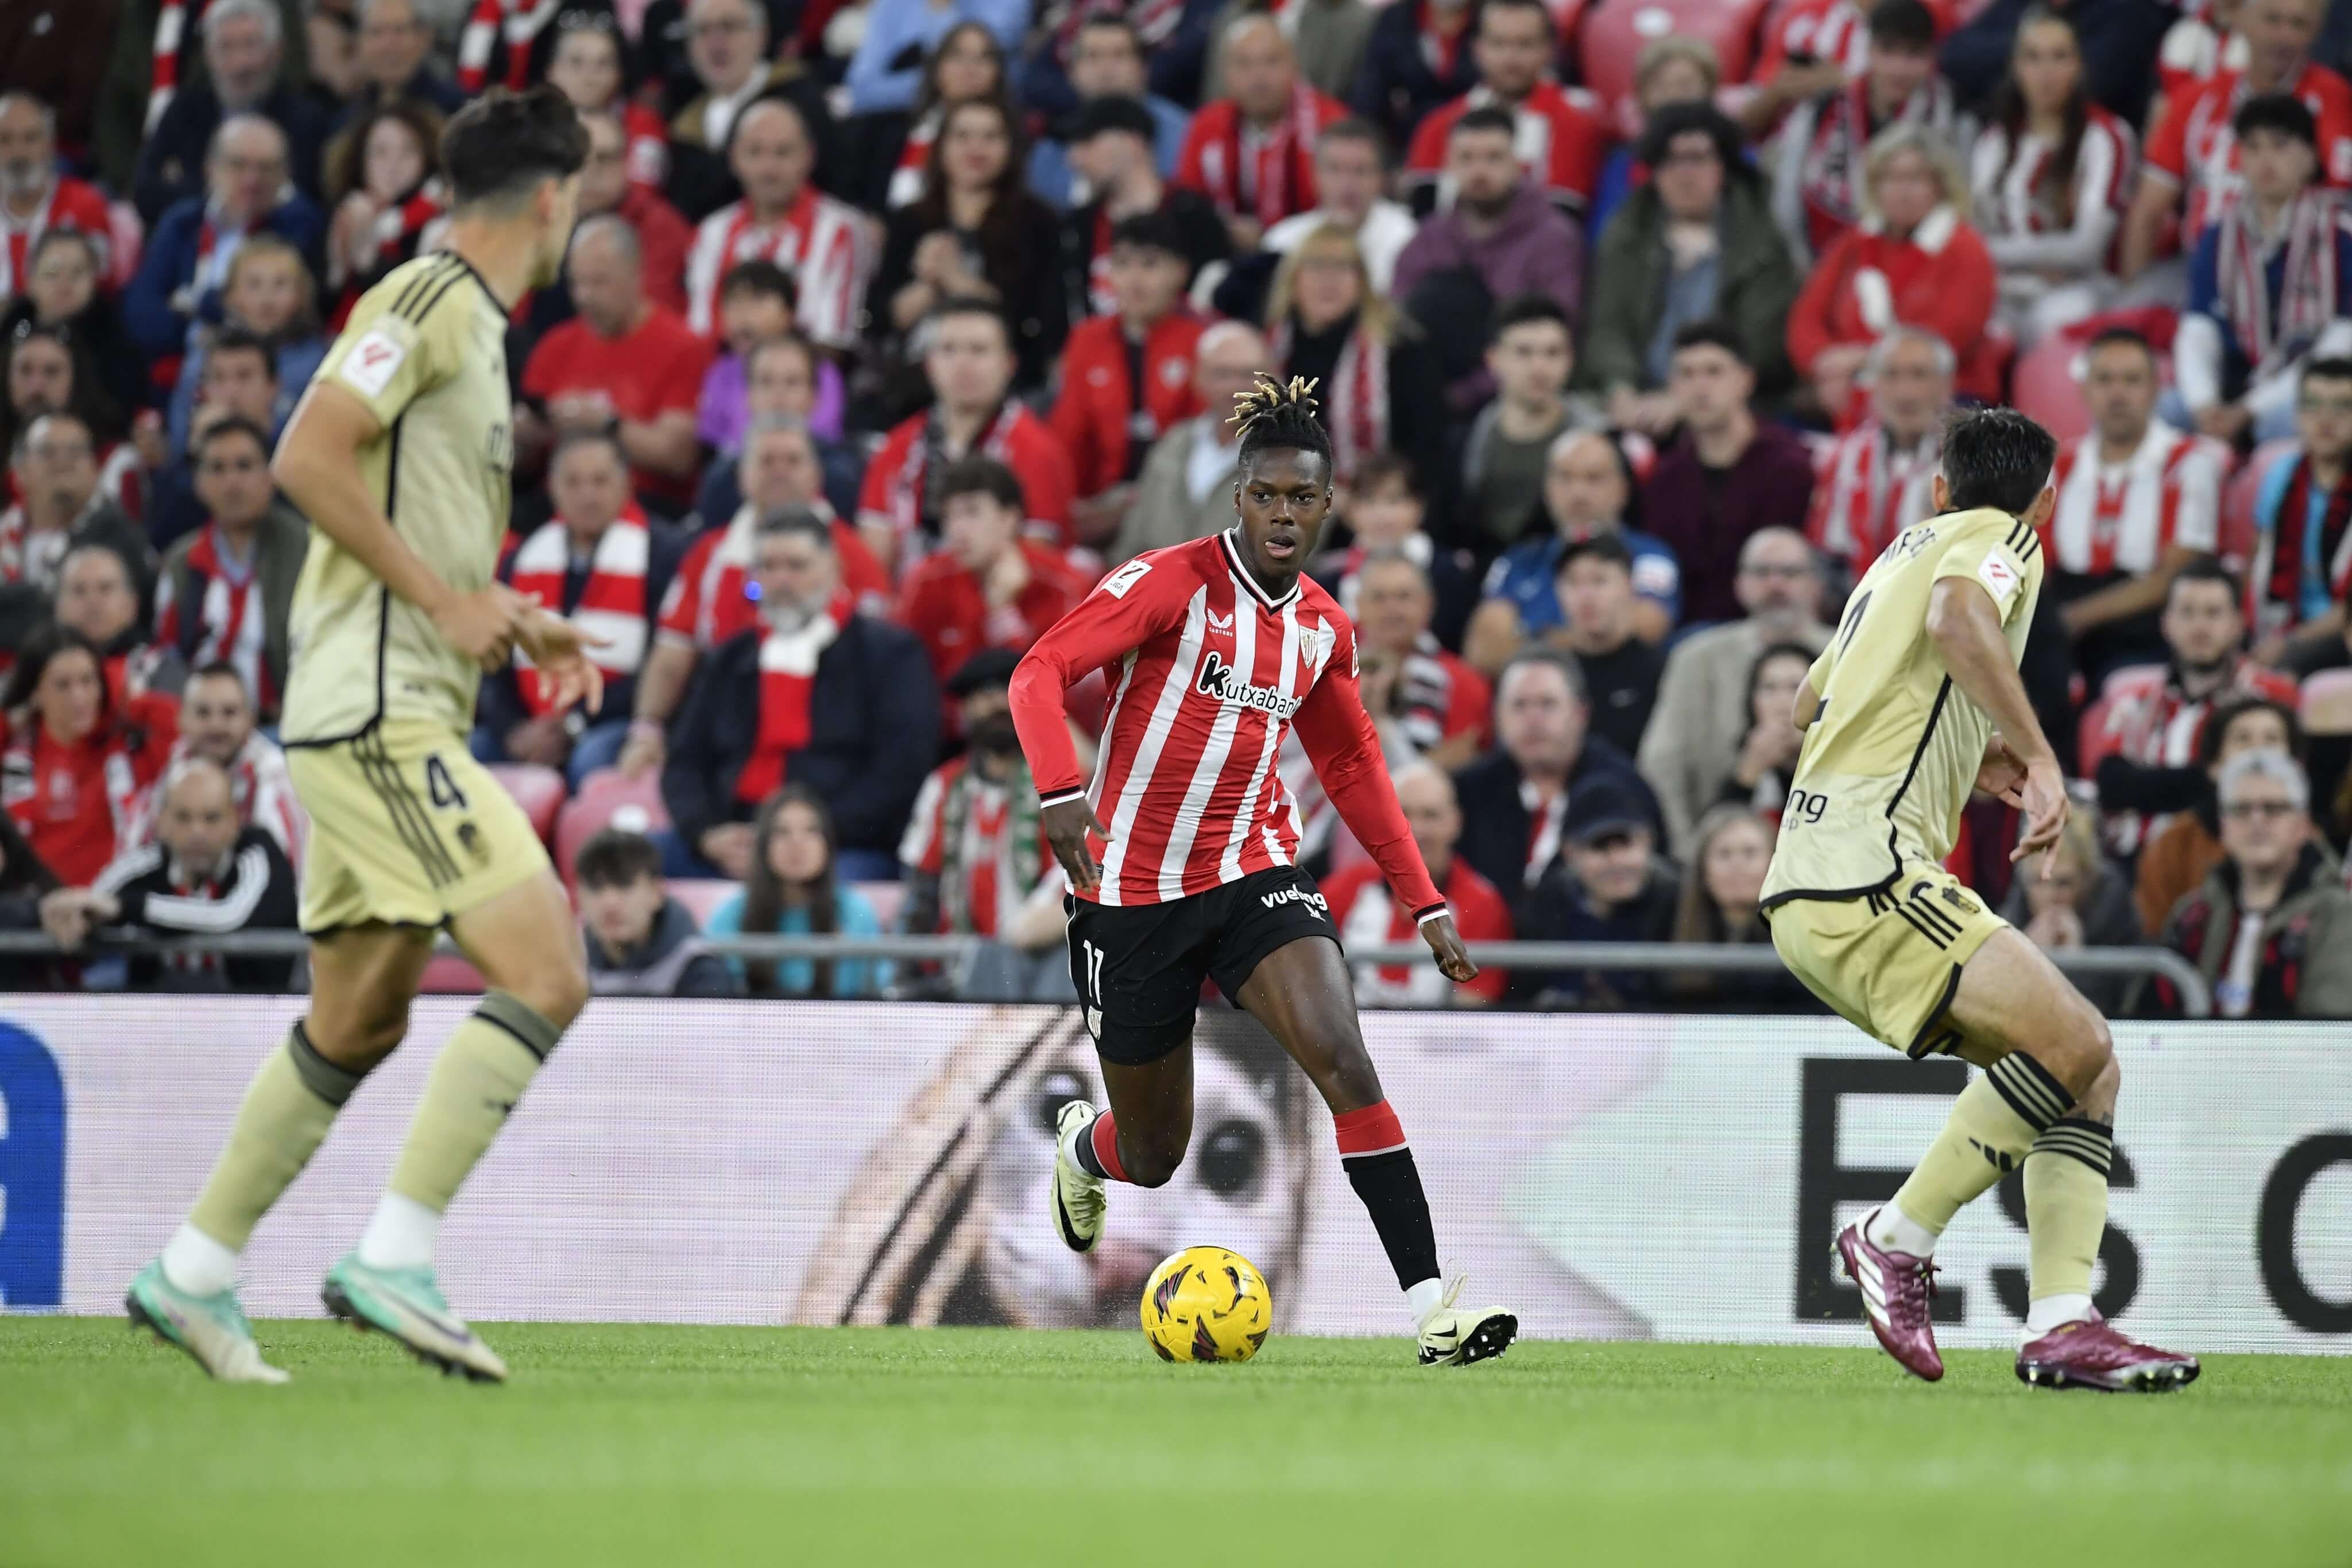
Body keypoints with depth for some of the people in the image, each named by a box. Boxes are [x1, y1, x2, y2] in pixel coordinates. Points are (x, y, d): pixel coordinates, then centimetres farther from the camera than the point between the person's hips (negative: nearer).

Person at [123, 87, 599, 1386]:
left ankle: (194, 1275, 21)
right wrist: (446, 599, -17)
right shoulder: (430, 300, -10)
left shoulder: (471, 325, 19)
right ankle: (392, 1260, -17)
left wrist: (516, 622, 15)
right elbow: (308, 457, -20)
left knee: (358, 1022, 15)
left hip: (399, 716, 10)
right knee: (547, 976, -16)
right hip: (379, 708, -10)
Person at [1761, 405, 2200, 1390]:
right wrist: (2040, 759, -28)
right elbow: (1959, 615, -25)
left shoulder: (1905, 551, 26)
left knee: (2085, 1069, 4)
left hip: (1815, 881, 9)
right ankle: (1897, 1242, -12)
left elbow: (1812, 702, 39)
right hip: (1857, 872, -9)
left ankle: (2060, 1325, -6)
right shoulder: (2003, 537, 0)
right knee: (2070, 1041, -21)